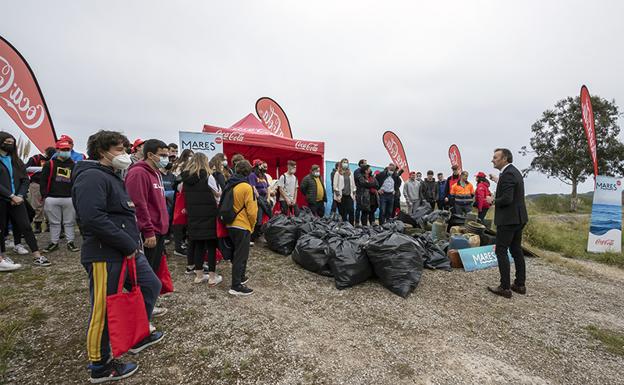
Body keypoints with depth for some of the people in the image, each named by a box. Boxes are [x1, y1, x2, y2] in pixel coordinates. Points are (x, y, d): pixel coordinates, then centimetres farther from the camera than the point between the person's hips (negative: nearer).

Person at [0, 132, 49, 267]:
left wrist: (20, 196, -6)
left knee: (26, 227, -1)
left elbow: (25, 180, 7)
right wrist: (12, 196, -16)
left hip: (17, 200, 3)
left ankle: (37, 256, -1)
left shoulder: (16, 160, 12)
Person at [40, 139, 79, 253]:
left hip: (69, 198, 1)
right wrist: (44, 196, -4)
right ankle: (54, 243, 20)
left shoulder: (73, 165, 9)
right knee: (54, 222, 9)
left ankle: (70, 242, 15)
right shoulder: (50, 164, 4)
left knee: (69, 222, 7)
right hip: (52, 198, -1)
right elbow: (43, 181, 2)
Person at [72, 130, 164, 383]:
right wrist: (128, 244, -20)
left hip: (127, 252, 10)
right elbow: (92, 219, -28)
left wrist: (132, 243, 11)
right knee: (104, 310, 4)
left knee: (151, 285, 19)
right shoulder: (92, 177, -16)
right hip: (105, 256, -10)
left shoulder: (111, 177, 17)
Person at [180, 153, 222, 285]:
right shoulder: (207, 176, -11)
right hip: (208, 215, -5)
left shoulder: (186, 178, 5)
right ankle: (212, 276, 6)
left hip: (193, 215, 5)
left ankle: (199, 275, 20)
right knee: (211, 244, 2)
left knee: (198, 244, 12)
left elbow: (185, 195, 10)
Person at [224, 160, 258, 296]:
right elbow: (252, 211, -16)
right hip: (243, 226, -7)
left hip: (230, 225, 7)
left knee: (237, 253, 21)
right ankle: (236, 286, 5)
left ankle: (240, 277, 35)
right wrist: (252, 226, 0)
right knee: (241, 256, 0)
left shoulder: (229, 186, 5)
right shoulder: (247, 187, -16)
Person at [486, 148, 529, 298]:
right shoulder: (514, 171, 13)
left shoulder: (507, 174, -18)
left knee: (501, 251, -3)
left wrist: (493, 200, -9)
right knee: (516, 250, 15)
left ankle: (505, 288, 1)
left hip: (508, 219, -10)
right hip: (518, 218, 10)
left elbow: (507, 199, -26)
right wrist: (498, 182, 18)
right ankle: (520, 285, 24)